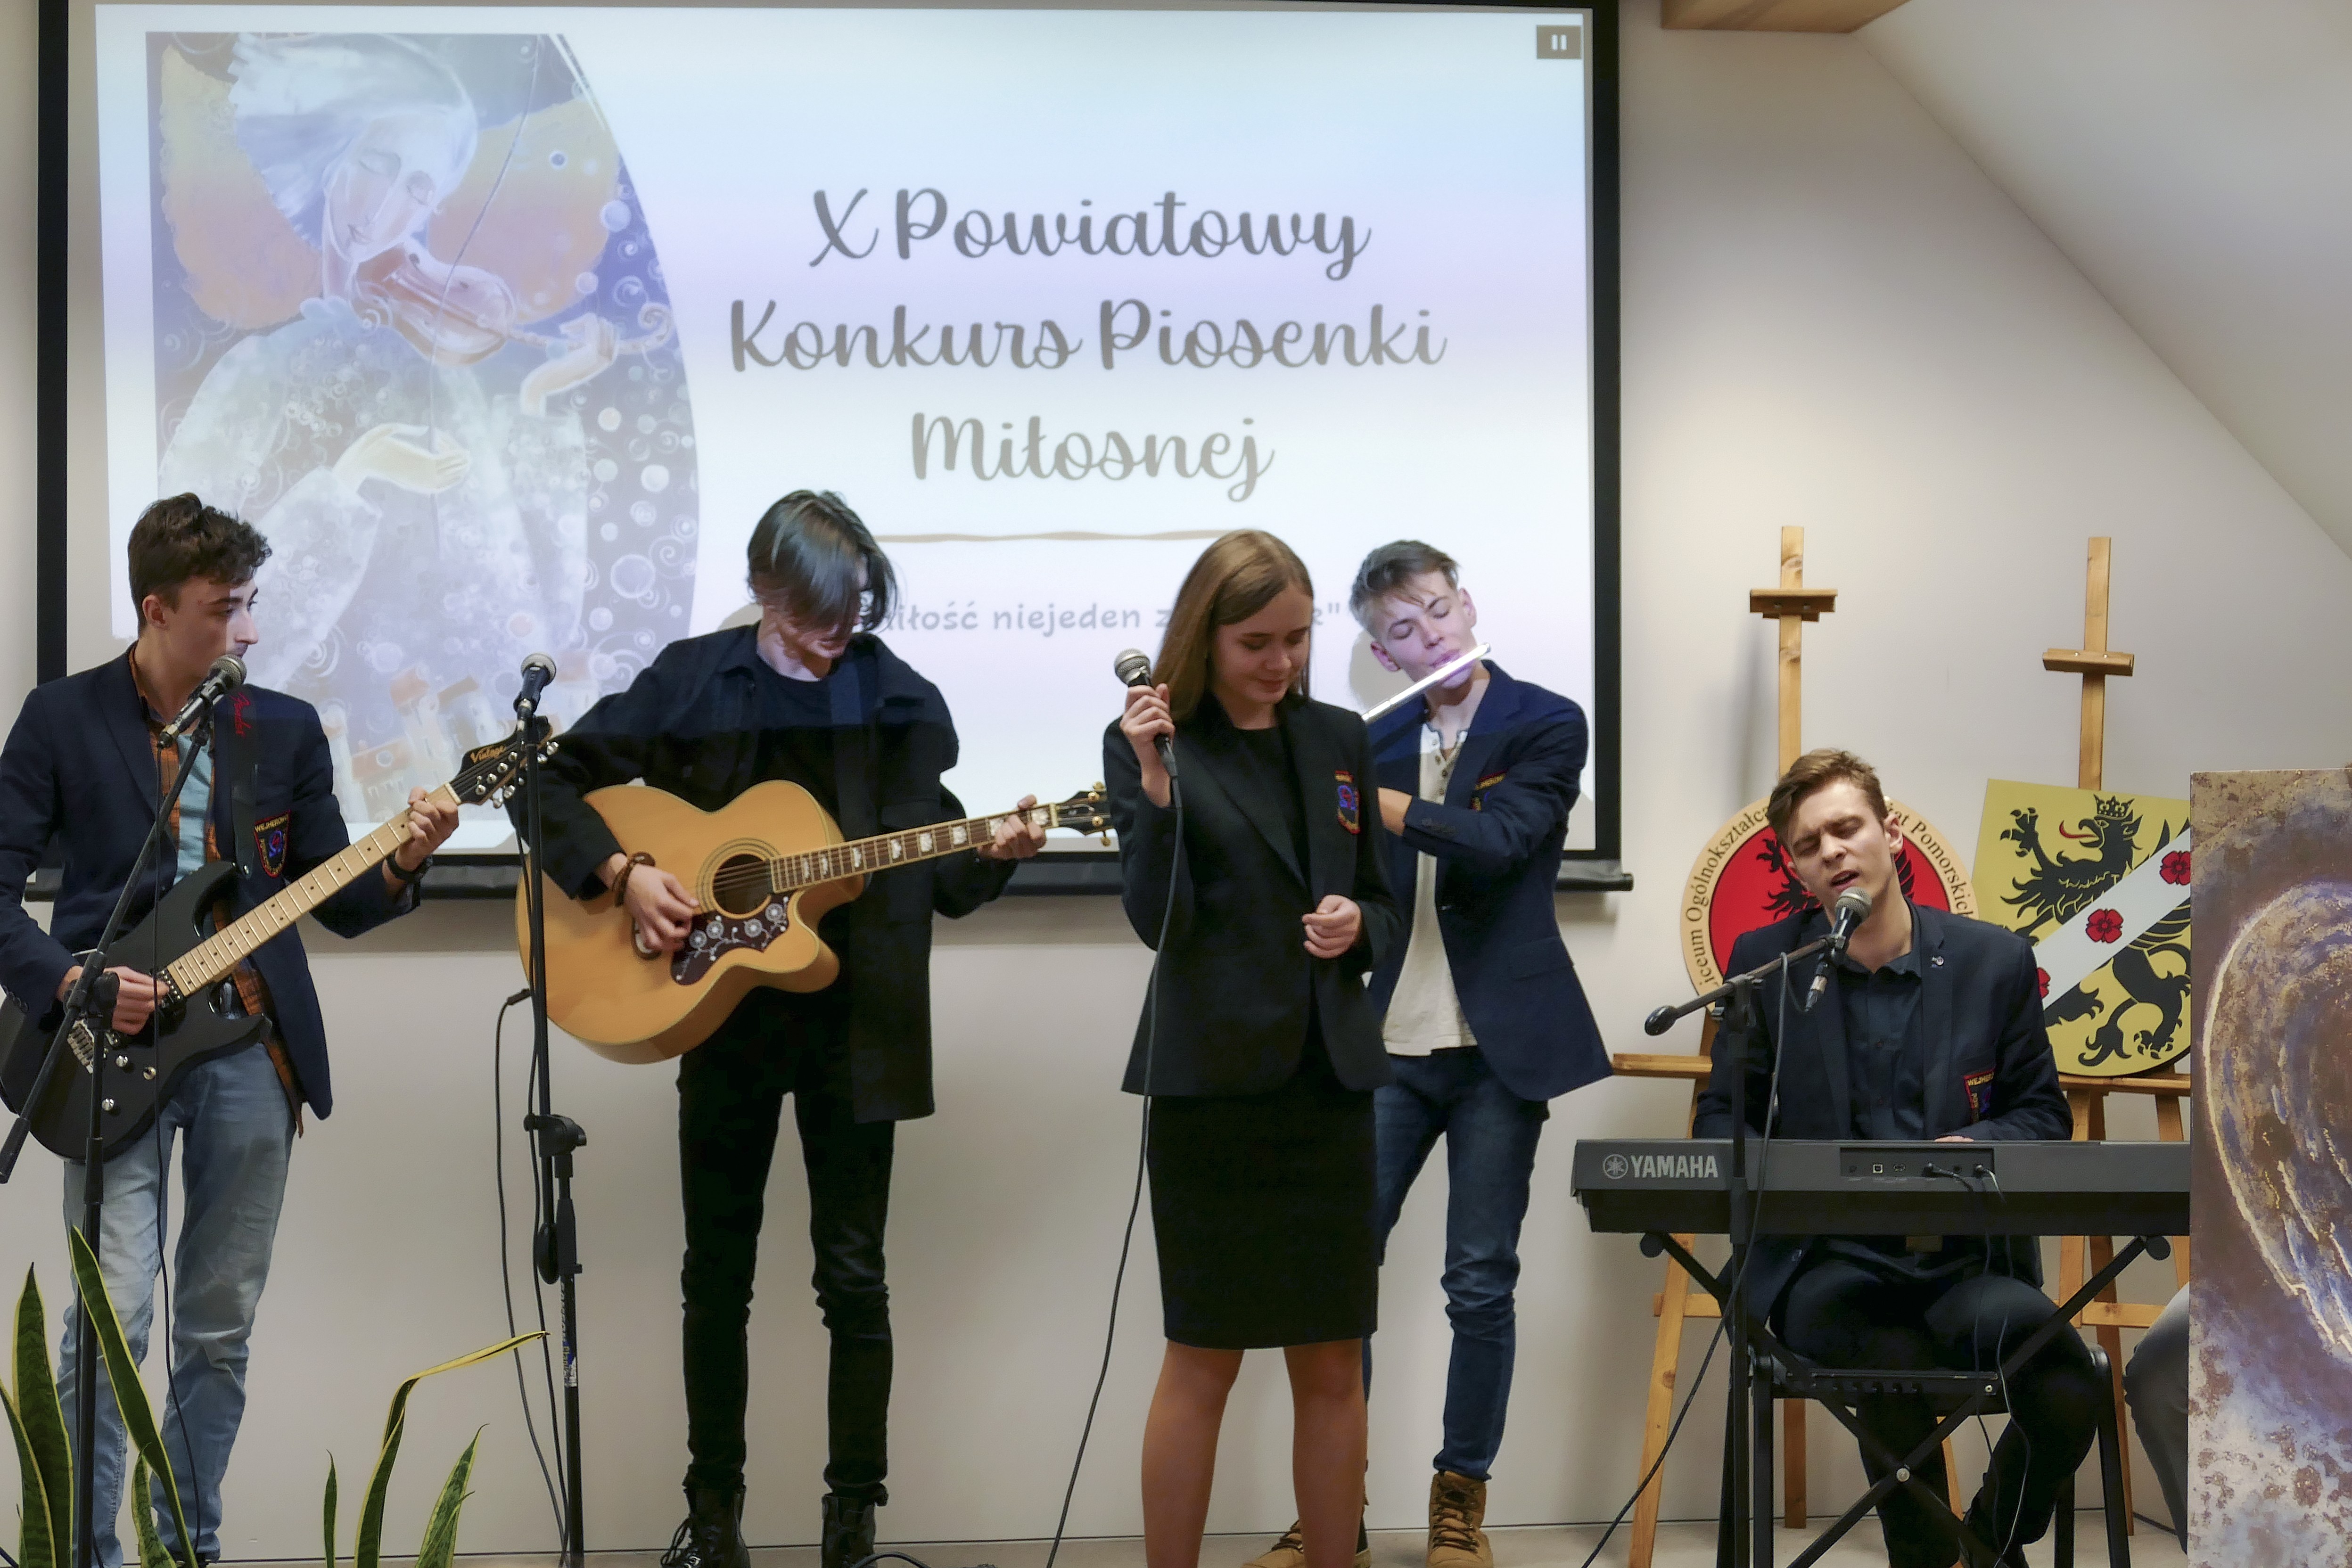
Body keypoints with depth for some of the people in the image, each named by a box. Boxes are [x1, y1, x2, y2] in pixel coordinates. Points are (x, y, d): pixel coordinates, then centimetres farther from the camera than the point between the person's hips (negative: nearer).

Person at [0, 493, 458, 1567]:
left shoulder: (285, 730, 9)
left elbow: (336, 902, 11)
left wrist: (402, 864, -9)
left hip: (253, 1049, 3)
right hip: (115, 1046, -3)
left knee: (219, 1327, 7)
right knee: (113, 1317, -11)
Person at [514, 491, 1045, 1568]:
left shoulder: (902, 703, 1)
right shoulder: (692, 683, -2)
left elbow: (933, 874, 6)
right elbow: (556, 781, 1)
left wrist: (990, 856, -14)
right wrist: (624, 872, -12)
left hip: (855, 1018, 0)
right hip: (723, 1007, 0)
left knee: (853, 1274, 1)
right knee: (717, 1272, 9)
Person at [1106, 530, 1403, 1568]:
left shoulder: (1339, 740, 11)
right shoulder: (1151, 741, -2)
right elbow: (1157, 918, -12)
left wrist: (1357, 925, -5)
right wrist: (1153, 782, -24)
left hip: (1330, 1079, 4)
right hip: (1213, 1081, -4)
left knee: (1333, 1364, 8)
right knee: (1203, 1362, 1)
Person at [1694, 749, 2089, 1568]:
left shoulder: (1994, 961, 8)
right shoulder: (1764, 964, 8)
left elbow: (2044, 1113, 14)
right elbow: (1720, 1123, 12)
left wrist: (1974, 1148, -9)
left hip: (1967, 1257, 1)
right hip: (1822, 1261, -1)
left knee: (2067, 1390, -29)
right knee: (1898, 1363, -36)